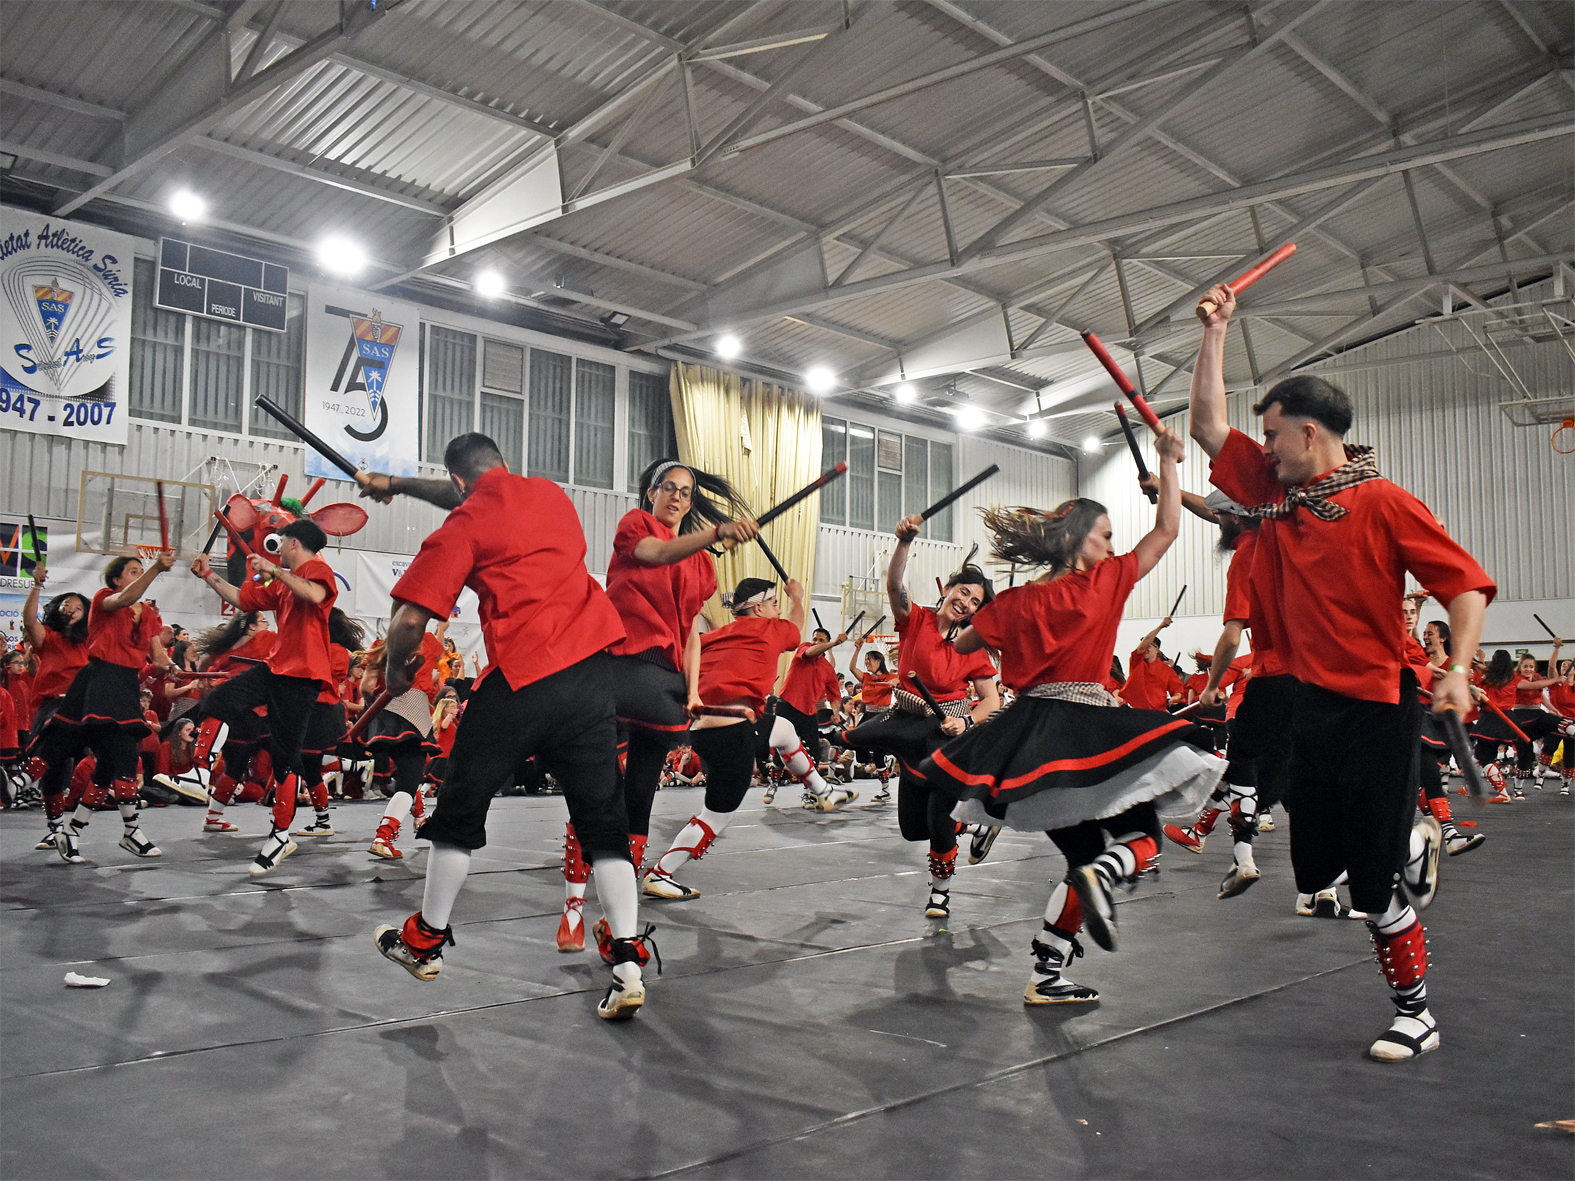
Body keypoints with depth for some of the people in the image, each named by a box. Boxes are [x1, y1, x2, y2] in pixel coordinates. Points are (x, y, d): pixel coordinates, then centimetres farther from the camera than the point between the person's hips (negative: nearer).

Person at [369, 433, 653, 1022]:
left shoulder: (466, 522, 1)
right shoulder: (551, 493, 19)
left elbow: (411, 620, -5)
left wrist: (396, 667, 15)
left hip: (520, 675, -5)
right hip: (592, 667, 5)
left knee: (461, 804, 15)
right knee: (603, 818, 7)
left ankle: (425, 941, 30)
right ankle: (629, 964, -1)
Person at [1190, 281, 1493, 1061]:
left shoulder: (1383, 503, -10)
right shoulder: (1276, 495, 8)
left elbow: (1466, 584, -11)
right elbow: (1208, 425, 11)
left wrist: (1458, 670, -25)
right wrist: (1215, 333, 9)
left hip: (1376, 705, -7)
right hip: (1309, 703, 7)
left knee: (1372, 877, -1)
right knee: (1314, 868, 12)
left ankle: (1415, 1015, 17)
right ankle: (1414, 844, 39)